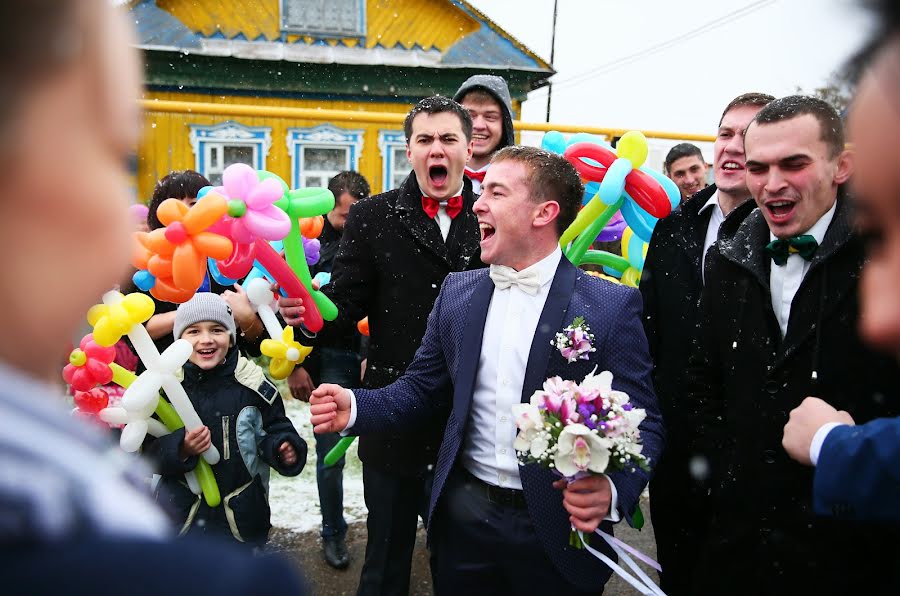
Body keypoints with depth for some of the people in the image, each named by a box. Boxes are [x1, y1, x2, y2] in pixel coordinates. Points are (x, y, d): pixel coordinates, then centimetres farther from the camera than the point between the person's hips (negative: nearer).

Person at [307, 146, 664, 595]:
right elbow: (421, 390, 6)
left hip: (556, 527, -3)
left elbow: (642, 423, -11)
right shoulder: (457, 292, 2)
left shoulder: (612, 305, -11)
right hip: (464, 518, 4)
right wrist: (356, 408, -11)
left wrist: (612, 489, -29)